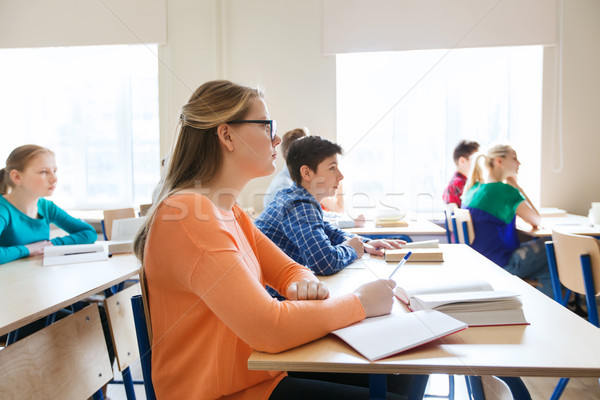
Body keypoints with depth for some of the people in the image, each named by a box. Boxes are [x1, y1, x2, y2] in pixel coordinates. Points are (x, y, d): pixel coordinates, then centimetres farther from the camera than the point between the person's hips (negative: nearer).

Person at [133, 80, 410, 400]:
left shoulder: (230, 213, 7)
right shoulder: (188, 213, -23)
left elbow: (287, 268, 13)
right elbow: (269, 327, -29)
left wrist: (303, 285, -11)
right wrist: (359, 302, -16)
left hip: (259, 371, 9)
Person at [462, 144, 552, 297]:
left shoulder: (474, 189, 9)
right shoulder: (504, 190, -18)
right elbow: (537, 221, -8)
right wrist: (516, 186, -3)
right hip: (498, 265, -9)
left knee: (546, 269, 17)